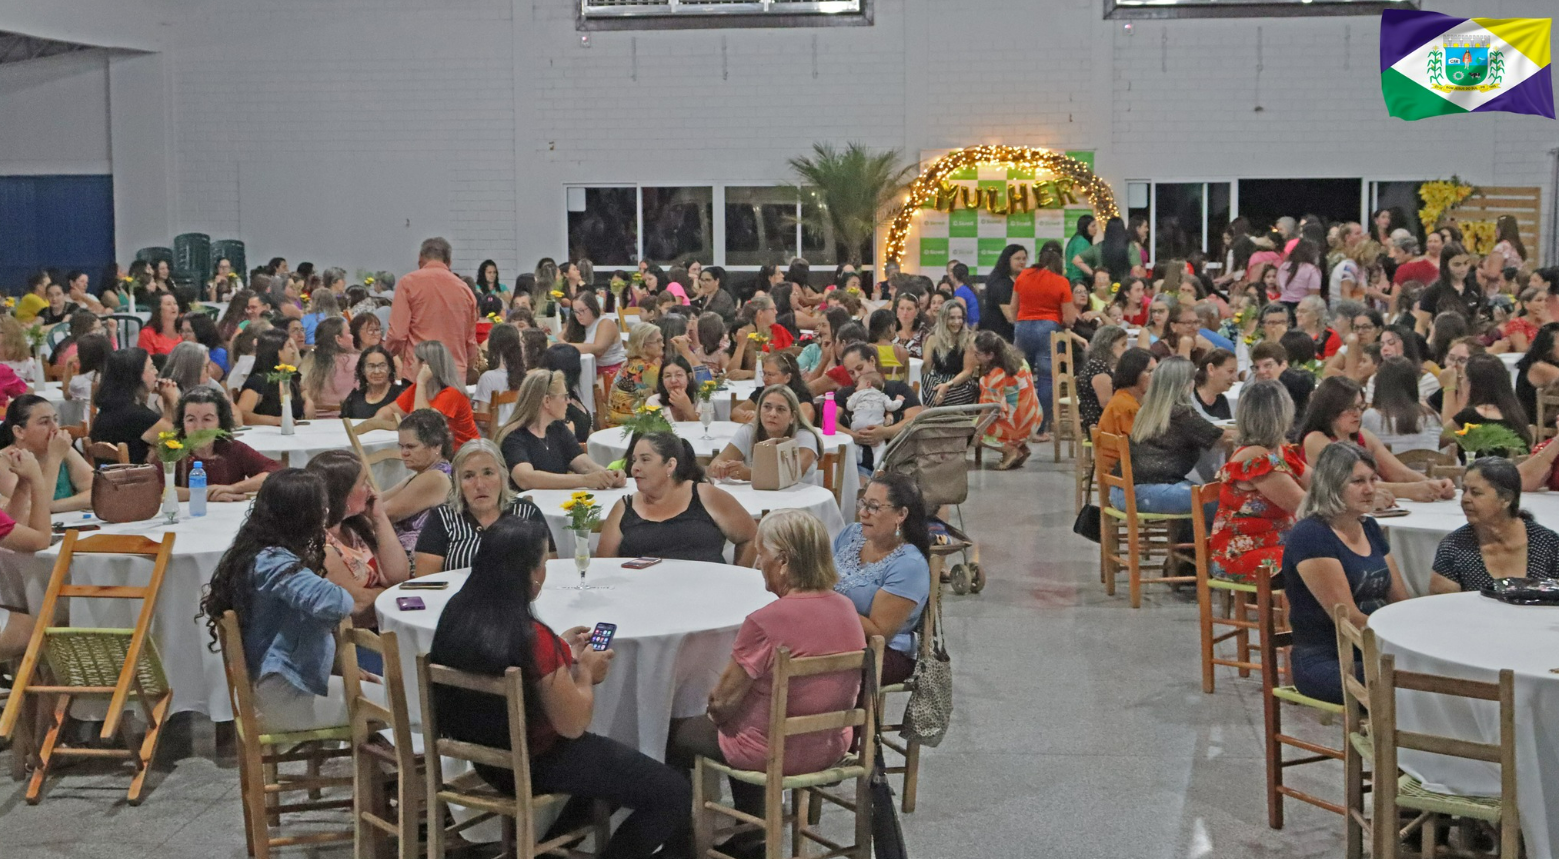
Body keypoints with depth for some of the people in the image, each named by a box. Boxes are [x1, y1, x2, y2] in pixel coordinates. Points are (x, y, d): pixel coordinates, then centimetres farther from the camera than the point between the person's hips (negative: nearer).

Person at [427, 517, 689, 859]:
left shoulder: (457, 612, -7)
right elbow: (573, 725, -22)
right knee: (674, 793, 0)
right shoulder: (533, 637, -30)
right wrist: (585, 672, -5)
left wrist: (562, 651, 9)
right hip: (536, 764, -9)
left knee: (610, 753, 34)